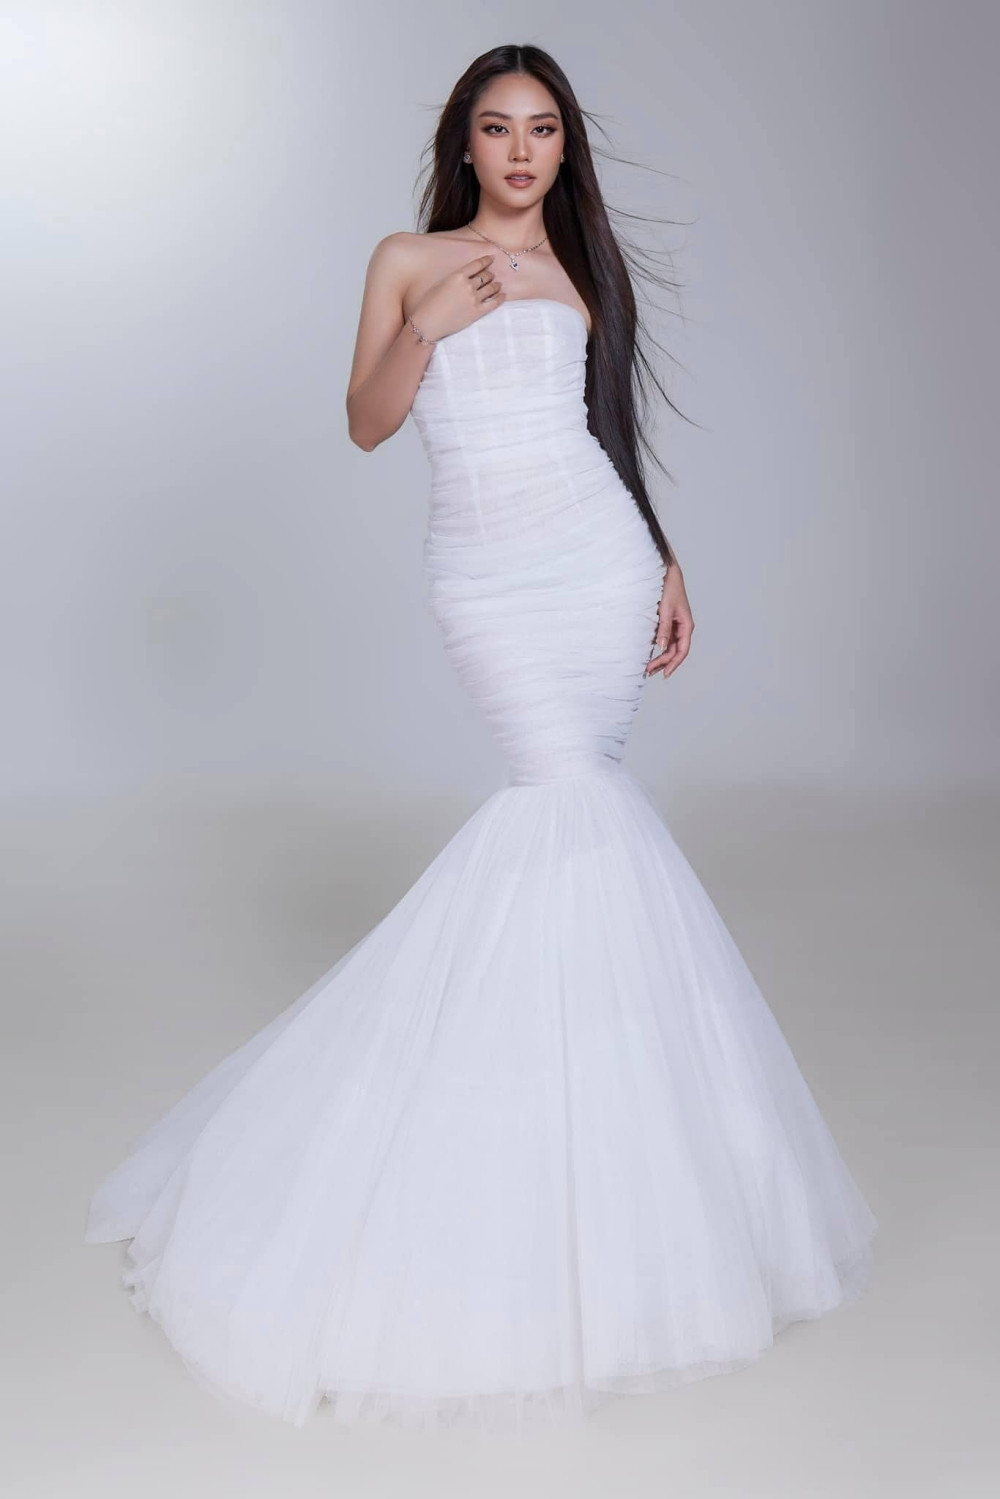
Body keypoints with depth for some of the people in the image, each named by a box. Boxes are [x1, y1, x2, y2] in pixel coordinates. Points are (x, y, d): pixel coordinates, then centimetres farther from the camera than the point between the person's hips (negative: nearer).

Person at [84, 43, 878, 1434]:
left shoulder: (580, 272, 16)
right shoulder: (408, 260, 10)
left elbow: (611, 434, 17)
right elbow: (366, 423, 2)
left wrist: (668, 567, 9)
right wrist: (429, 326, -13)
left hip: (597, 557, 3)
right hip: (485, 572, -2)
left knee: (574, 793, -2)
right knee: (566, 791, -12)